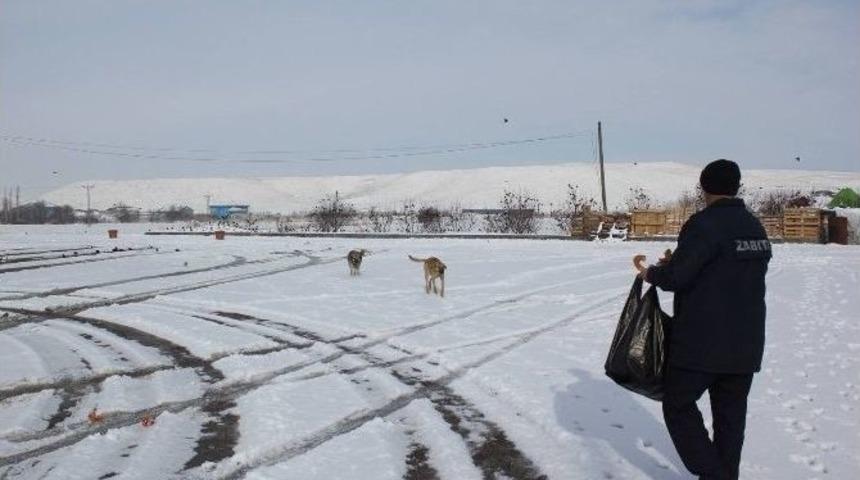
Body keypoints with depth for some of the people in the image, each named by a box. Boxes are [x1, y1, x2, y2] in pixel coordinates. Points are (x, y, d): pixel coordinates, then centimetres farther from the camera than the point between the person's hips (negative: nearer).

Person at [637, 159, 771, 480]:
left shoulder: (704, 224, -16)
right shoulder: (756, 228, 10)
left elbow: (676, 277, -20)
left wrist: (652, 273, 1)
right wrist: (678, 263, 15)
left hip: (702, 342, -7)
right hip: (747, 343, 8)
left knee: (679, 405, 6)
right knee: (731, 413, 15)